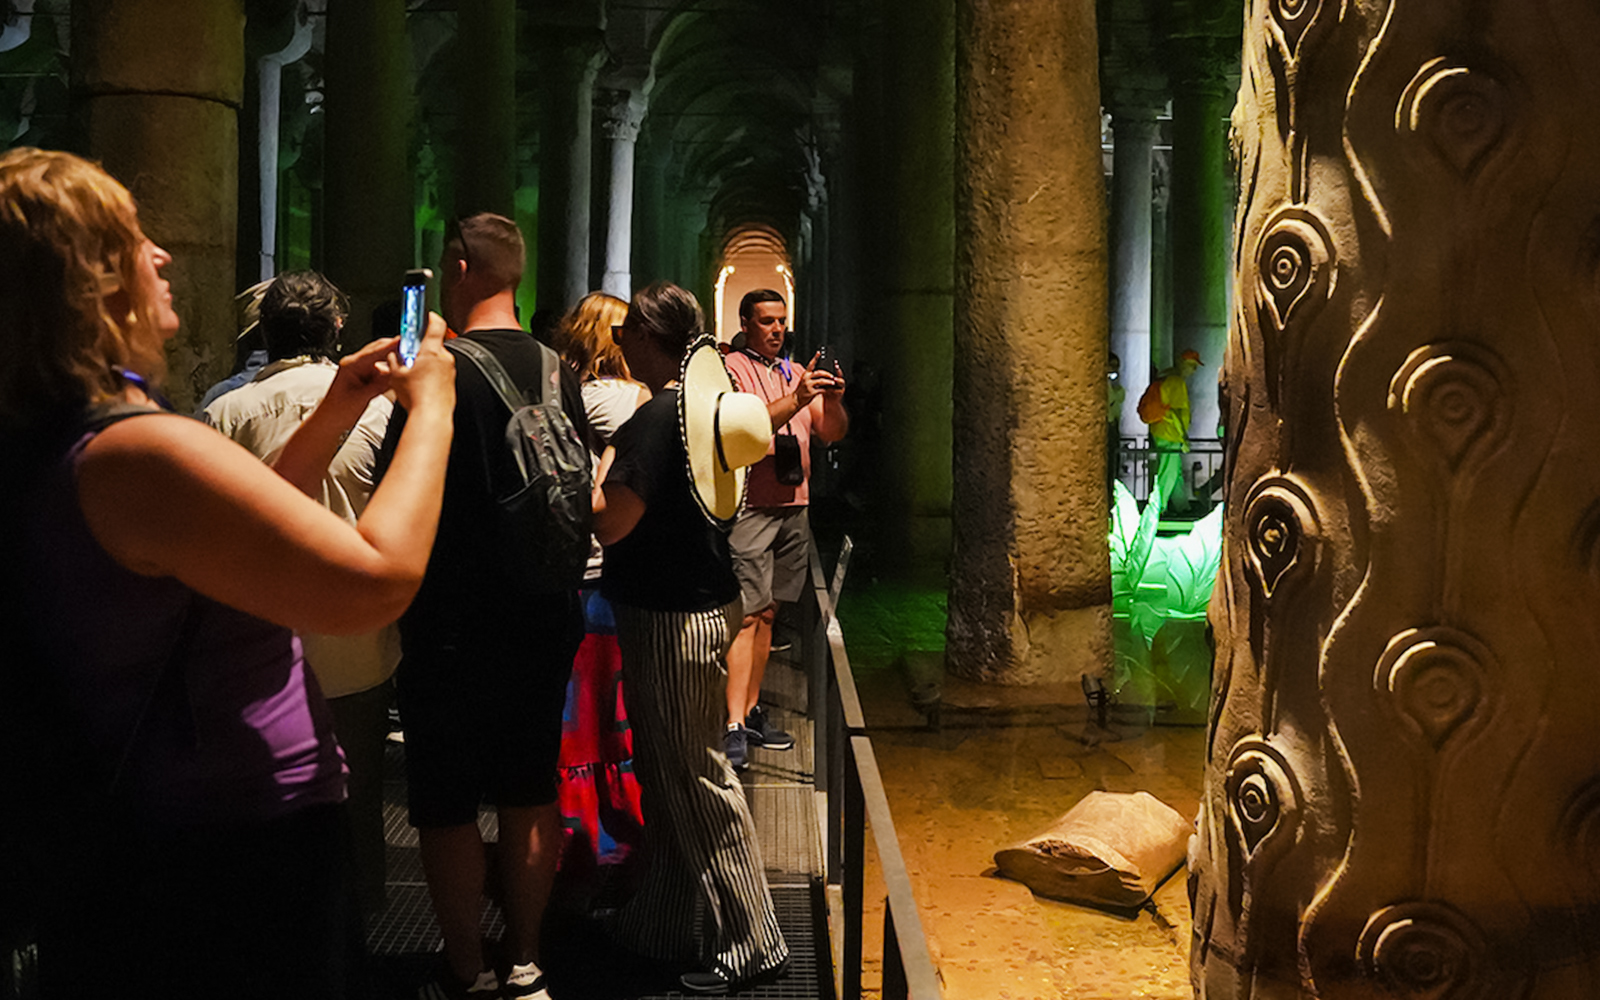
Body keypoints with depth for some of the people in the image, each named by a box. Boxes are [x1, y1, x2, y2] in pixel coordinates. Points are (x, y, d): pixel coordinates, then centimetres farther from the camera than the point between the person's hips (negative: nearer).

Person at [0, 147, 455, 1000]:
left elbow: (228, 528, 14)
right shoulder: (137, 451, -27)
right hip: (231, 863, -10)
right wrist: (430, 408, -17)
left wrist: (335, 413, 11)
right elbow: (378, 578, -30)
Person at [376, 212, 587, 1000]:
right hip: (544, 619, 6)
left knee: (446, 808, 7)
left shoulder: (441, 369, -15)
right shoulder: (558, 371, 2)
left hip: (455, 630, -6)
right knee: (531, 797, 15)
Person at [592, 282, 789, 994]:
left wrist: (601, 463, -7)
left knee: (694, 779, 1)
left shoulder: (659, 416, -20)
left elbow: (610, 522, -24)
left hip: (670, 618, -10)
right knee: (675, 772, 19)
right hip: (705, 601, 10)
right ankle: (668, 919, 34)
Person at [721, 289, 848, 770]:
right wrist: (798, 399, -28)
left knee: (768, 612, 10)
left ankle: (752, 711, 19)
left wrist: (833, 400, -11)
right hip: (748, 507, -6)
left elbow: (833, 433, 10)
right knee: (749, 613, -11)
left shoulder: (798, 373, 18)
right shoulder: (730, 369, -3)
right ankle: (734, 728, -11)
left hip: (793, 506, 6)